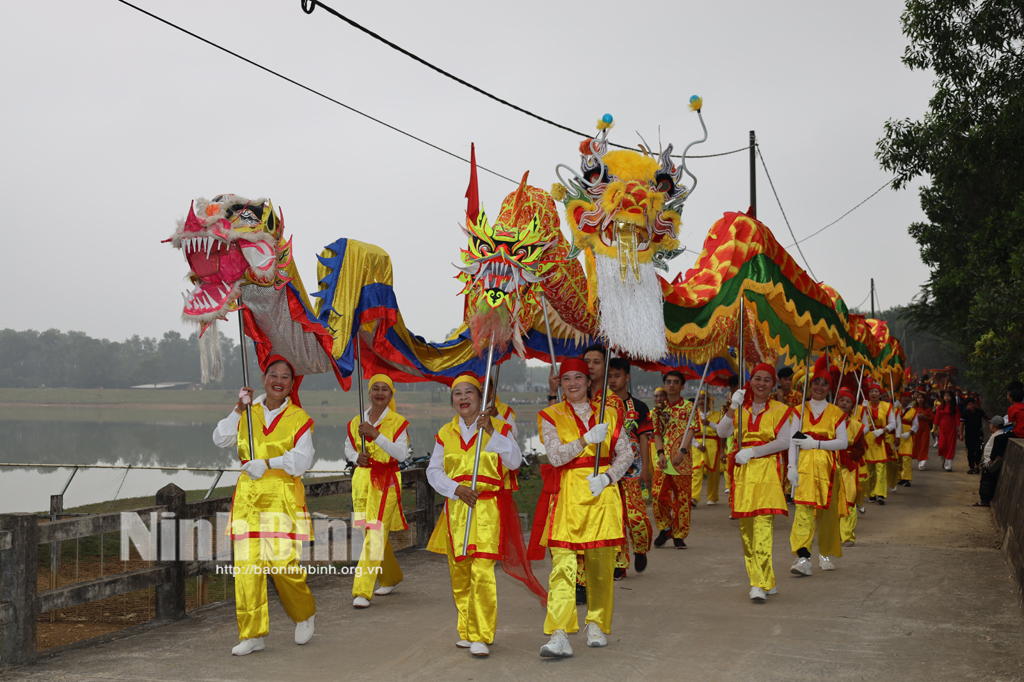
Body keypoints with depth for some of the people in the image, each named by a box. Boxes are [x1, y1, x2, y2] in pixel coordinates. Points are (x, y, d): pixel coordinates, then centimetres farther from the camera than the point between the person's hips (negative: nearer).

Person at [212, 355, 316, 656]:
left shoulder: (299, 418, 4)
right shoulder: (249, 414, 14)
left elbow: (302, 459, -5)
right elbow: (220, 439, 9)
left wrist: (267, 464, -15)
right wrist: (238, 409, 1)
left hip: (283, 497, -3)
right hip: (248, 494, 3)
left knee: (282, 560, -11)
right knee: (246, 564, -3)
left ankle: (304, 614, 18)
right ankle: (252, 634, 5)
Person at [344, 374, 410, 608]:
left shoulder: (398, 422, -3)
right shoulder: (356, 422, 9)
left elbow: (402, 454, -14)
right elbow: (348, 448, 20)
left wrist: (376, 434, -21)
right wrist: (356, 457, -2)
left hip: (386, 482, -5)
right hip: (362, 480, 5)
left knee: (376, 534, -12)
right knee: (372, 532, 13)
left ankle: (363, 591, -14)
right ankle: (392, 578, 34)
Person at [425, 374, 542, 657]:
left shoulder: (499, 428, 4)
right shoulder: (445, 433, 12)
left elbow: (515, 461, -8)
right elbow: (434, 471, 10)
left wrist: (491, 433, -15)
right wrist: (456, 488, -6)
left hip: (489, 508, -3)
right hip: (456, 507, 4)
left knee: (482, 572, -14)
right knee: (459, 573, 6)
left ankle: (481, 637, -10)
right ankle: (466, 631, 21)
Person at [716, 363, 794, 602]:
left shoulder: (780, 410, 4)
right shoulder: (740, 407, 13)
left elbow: (783, 442, -6)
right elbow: (723, 432, 0)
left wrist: (752, 452, -12)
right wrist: (733, 408, -11)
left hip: (767, 469, -4)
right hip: (742, 471, 4)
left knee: (762, 523, -17)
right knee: (746, 526, 4)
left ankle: (760, 584, -20)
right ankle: (767, 581, 15)